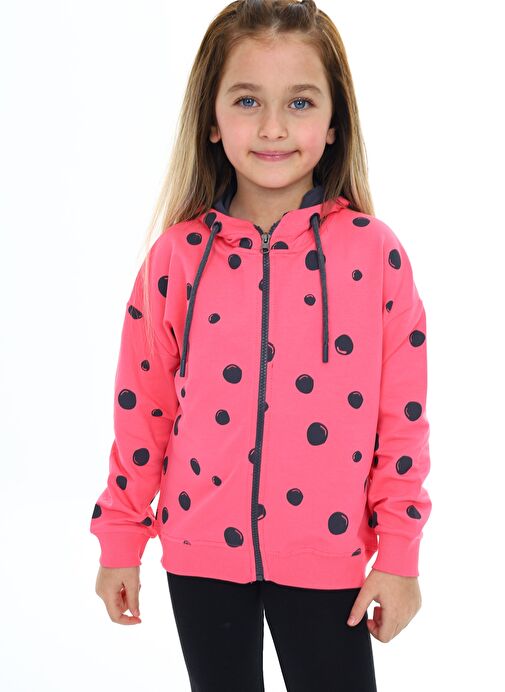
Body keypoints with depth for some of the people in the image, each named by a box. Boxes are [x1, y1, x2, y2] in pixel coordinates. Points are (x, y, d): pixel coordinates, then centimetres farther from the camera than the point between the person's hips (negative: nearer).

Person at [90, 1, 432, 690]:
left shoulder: (375, 253, -8)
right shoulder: (178, 257, -4)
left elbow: (403, 417, -4)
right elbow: (142, 405, 3)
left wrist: (399, 554, -3)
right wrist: (120, 540, 7)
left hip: (328, 556, -1)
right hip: (200, 550, 2)